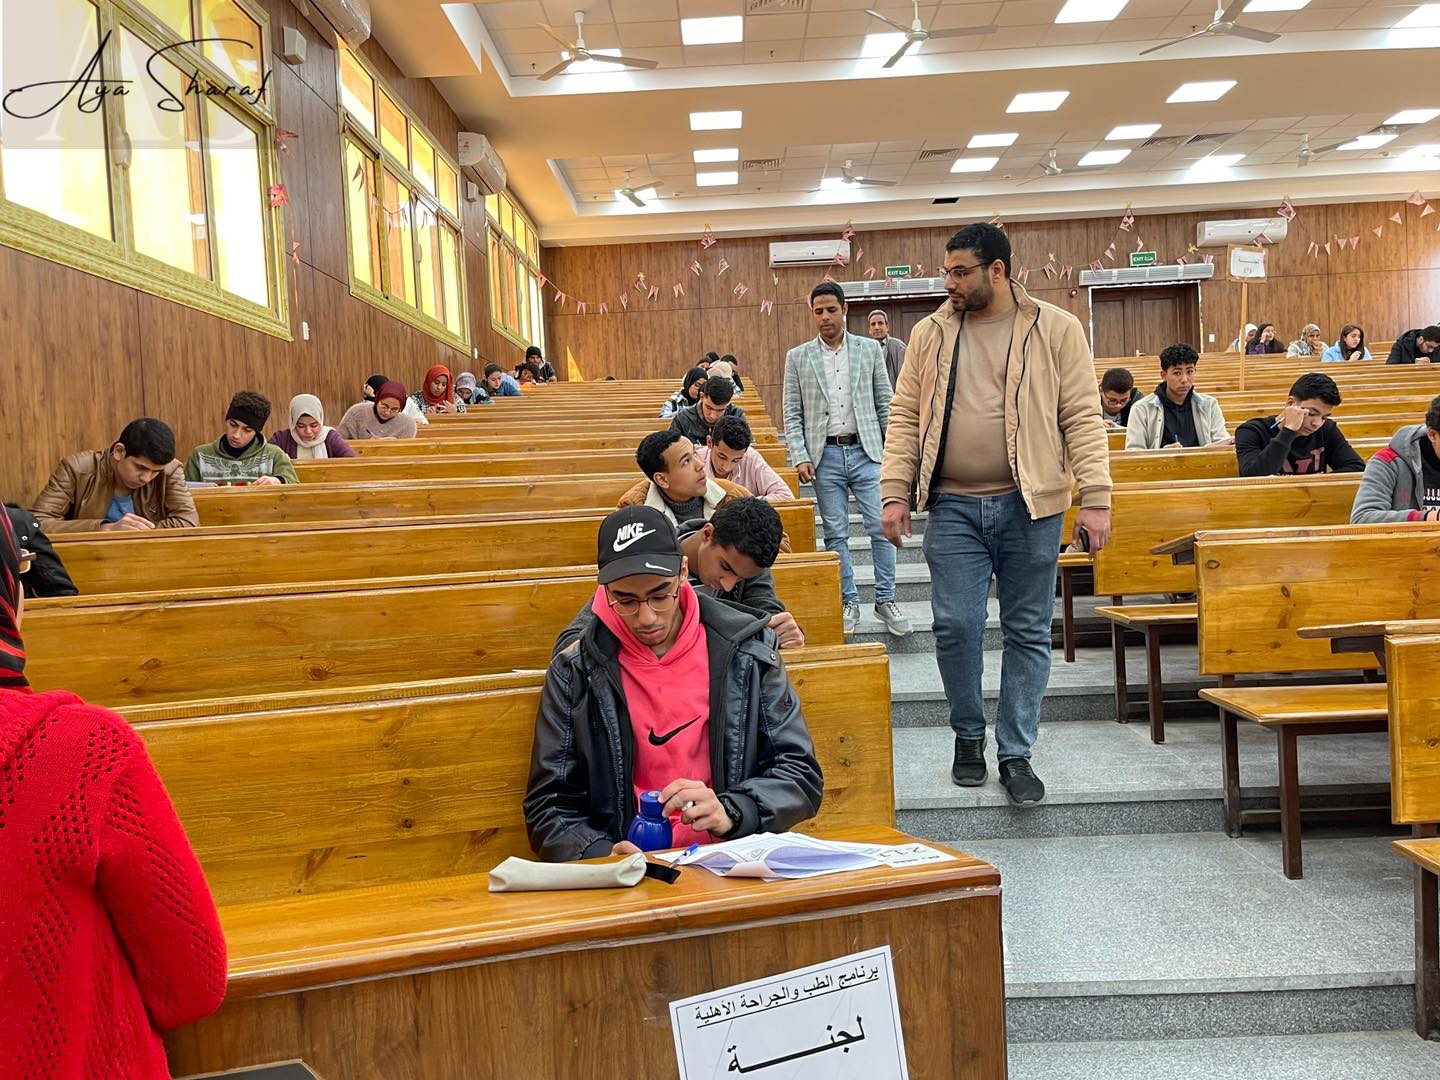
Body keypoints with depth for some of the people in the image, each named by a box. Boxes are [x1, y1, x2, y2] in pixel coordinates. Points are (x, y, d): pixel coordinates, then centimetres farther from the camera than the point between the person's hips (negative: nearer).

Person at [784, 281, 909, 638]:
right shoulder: (798, 357, 5)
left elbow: (885, 403, 8)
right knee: (836, 534, 5)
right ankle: (849, 601, 15)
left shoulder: (869, 349, 5)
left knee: (881, 527, -3)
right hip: (825, 455, 0)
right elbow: (792, 414, 4)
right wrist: (799, 457, -6)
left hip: (866, 451, 0)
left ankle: (885, 600, 9)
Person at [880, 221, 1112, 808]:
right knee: (955, 626, 0)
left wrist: (1094, 499, -9)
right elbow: (905, 418, 7)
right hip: (953, 506, 2)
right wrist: (895, 493, -1)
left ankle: (1016, 753, 17)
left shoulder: (1055, 330, 0)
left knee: (1028, 632, 5)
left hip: (1030, 506, -1)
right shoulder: (930, 334, 7)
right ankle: (968, 735, 23)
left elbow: (1083, 418, -3)